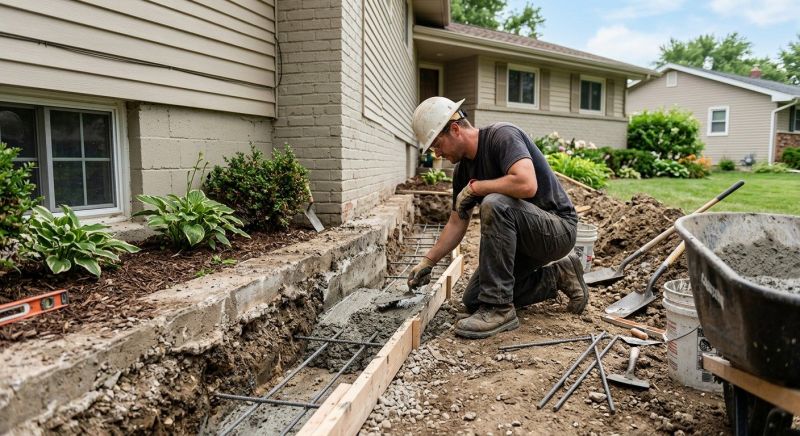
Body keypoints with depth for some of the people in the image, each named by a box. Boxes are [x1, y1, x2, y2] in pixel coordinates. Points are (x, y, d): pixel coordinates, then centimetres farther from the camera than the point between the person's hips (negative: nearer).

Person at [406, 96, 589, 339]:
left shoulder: (502, 135, -20)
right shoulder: (462, 170, 2)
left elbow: (526, 185, -38)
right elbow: (457, 223, 10)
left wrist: (474, 187, -24)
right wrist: (428, 262, 6)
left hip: (558, 229, -8)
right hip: (520, 238, 9)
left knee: (494, 204, -36)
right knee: (473, 300, 6)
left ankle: (499, 309, -25)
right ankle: (557, 276, 16)